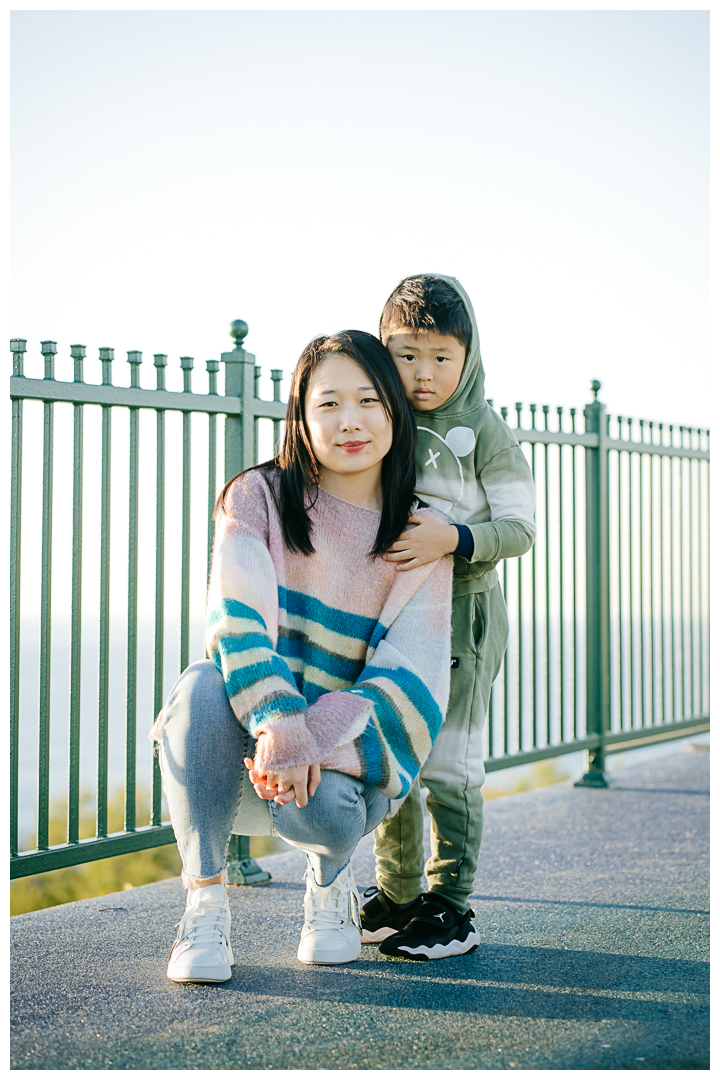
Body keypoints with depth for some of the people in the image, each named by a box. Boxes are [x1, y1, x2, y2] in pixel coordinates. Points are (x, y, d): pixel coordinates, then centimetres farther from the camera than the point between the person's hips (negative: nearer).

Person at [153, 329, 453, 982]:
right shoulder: (258, 497, -1)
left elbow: (408, 674, -8)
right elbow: (237, 617, -16)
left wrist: (317, 736, -27)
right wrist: (278, 722, -35)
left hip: (349, 741, 0)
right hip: (249, 729, 0)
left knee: (320, 808, -35)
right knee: (206, 682, -34)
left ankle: (330, 881, 6)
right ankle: (205, 907, -21)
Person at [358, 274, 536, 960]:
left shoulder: (483, 432, -6)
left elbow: (519, 528, -10)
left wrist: (452, 539, -24)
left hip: (461, 607, -5)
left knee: (446, 761, -3)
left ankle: (451, 907, 8)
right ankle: (396, 896, 24)